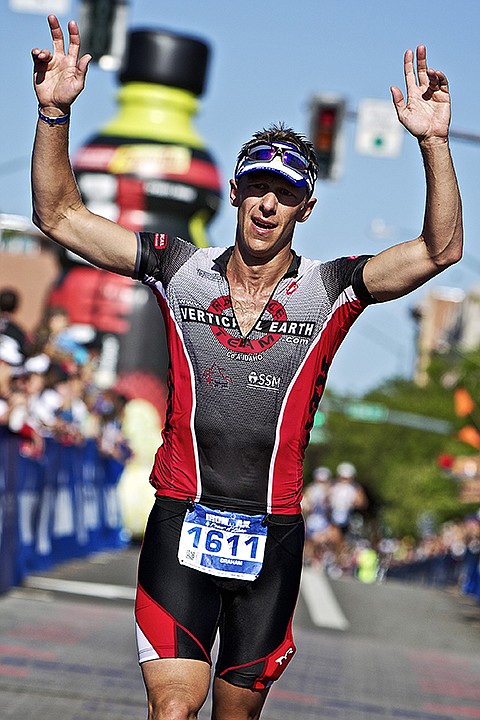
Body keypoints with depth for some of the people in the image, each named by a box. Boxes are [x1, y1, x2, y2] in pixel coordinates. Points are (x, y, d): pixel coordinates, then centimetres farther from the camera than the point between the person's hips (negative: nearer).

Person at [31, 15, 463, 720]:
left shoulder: (330, 290, -1)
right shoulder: (180, 269, 2)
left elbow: (442, 249, -12)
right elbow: (59, 216, 4)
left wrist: (434, 142, -24)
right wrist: (55, 111, -9)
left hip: (273, 536, 1)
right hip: (181, 523, -1)